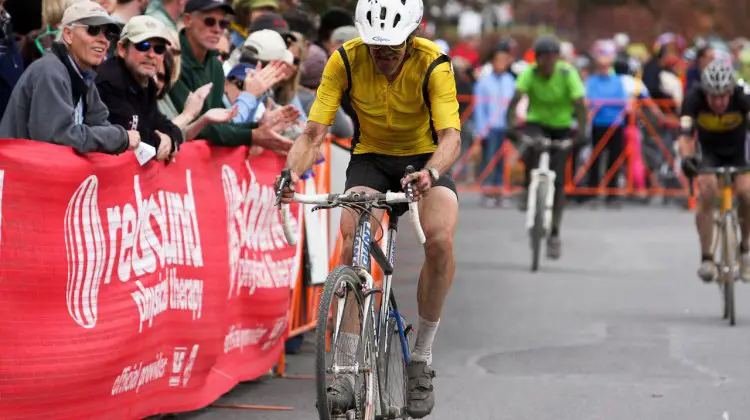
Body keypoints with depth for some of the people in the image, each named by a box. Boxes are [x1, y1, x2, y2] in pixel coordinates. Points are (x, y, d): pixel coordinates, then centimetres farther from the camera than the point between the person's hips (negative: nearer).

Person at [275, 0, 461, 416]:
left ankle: (421, 359, -9)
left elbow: (451, 136, -34)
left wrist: (431, 173, -55)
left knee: (441, 240, -28)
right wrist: (292, 171, -44)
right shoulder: (346, 60, -21)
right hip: (370, 158, 1)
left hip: (424, 159, -1)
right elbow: (314, 132, -24)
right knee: (352, 245, -25)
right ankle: (345, 370, -19)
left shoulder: (433, 64, -24)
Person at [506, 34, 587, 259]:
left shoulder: (567, 73, -18)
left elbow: (579, 104, -25)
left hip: (561, 127, 0)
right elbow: (515, 99, -27)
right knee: (531, 151, -36)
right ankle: (528, 187, -9)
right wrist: (510, 126, -43)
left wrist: (581, 132, -40)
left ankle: (554, 233, 3)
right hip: (536, 123, 0)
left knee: (557, 180, -6)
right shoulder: (530, 73, -17)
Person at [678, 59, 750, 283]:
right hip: (709, 153, 0)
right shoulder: (695, 98, -29)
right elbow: (685, 134, -37)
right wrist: (686, 157, -58)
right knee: (706, 189, -28)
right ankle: (706, 258, -17)